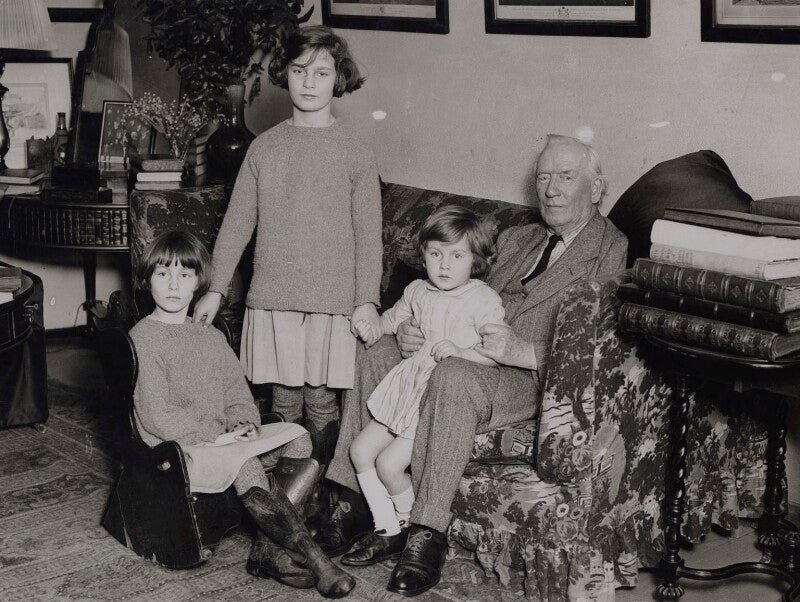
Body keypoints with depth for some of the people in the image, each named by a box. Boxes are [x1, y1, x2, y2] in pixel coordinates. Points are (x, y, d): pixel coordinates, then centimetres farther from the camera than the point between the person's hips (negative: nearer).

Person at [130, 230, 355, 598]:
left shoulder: (212, 338, 18)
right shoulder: (143, 338, -5)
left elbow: (238, 394, 16)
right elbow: (156, 415, -13)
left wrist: (244, 424, -8)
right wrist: (215, 437, -17)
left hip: (222, 440, 7)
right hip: (176, 451, -7)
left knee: (299, 437, -14)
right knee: (246, 464, -33)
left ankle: (269, 549, -23)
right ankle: (313, 559, -29)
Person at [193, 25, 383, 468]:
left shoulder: (353, 153, -1)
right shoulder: (264, 148, 5)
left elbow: (368, 235, -2)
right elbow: (237, 222, 8)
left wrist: (367, 302, -9)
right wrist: (215, 289, 5)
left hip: (331, 298, -2)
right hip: (272, 297, 2)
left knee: (321, 399, 3)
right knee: (284, 398, 9)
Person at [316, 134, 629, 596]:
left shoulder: (614, 253, -1)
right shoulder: (516, 239, 25)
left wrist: (522, 350, -28)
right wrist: (410, 328, -3)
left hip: (532, 379, -7)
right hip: (461, 353, 8)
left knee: (453, 375, -36)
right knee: (378, 353, -12)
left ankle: (430, 533, -31)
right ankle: (355, 501, -10)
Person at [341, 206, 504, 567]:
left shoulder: (484, 300, -11)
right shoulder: (417, 292, 8)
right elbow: (392, 320, 27)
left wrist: (459, 350, -28)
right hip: (410, 388, 7)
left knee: (388, 463, -15)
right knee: (361, 450, 1)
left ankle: (415, 529, 11)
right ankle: (388, 533, 11)